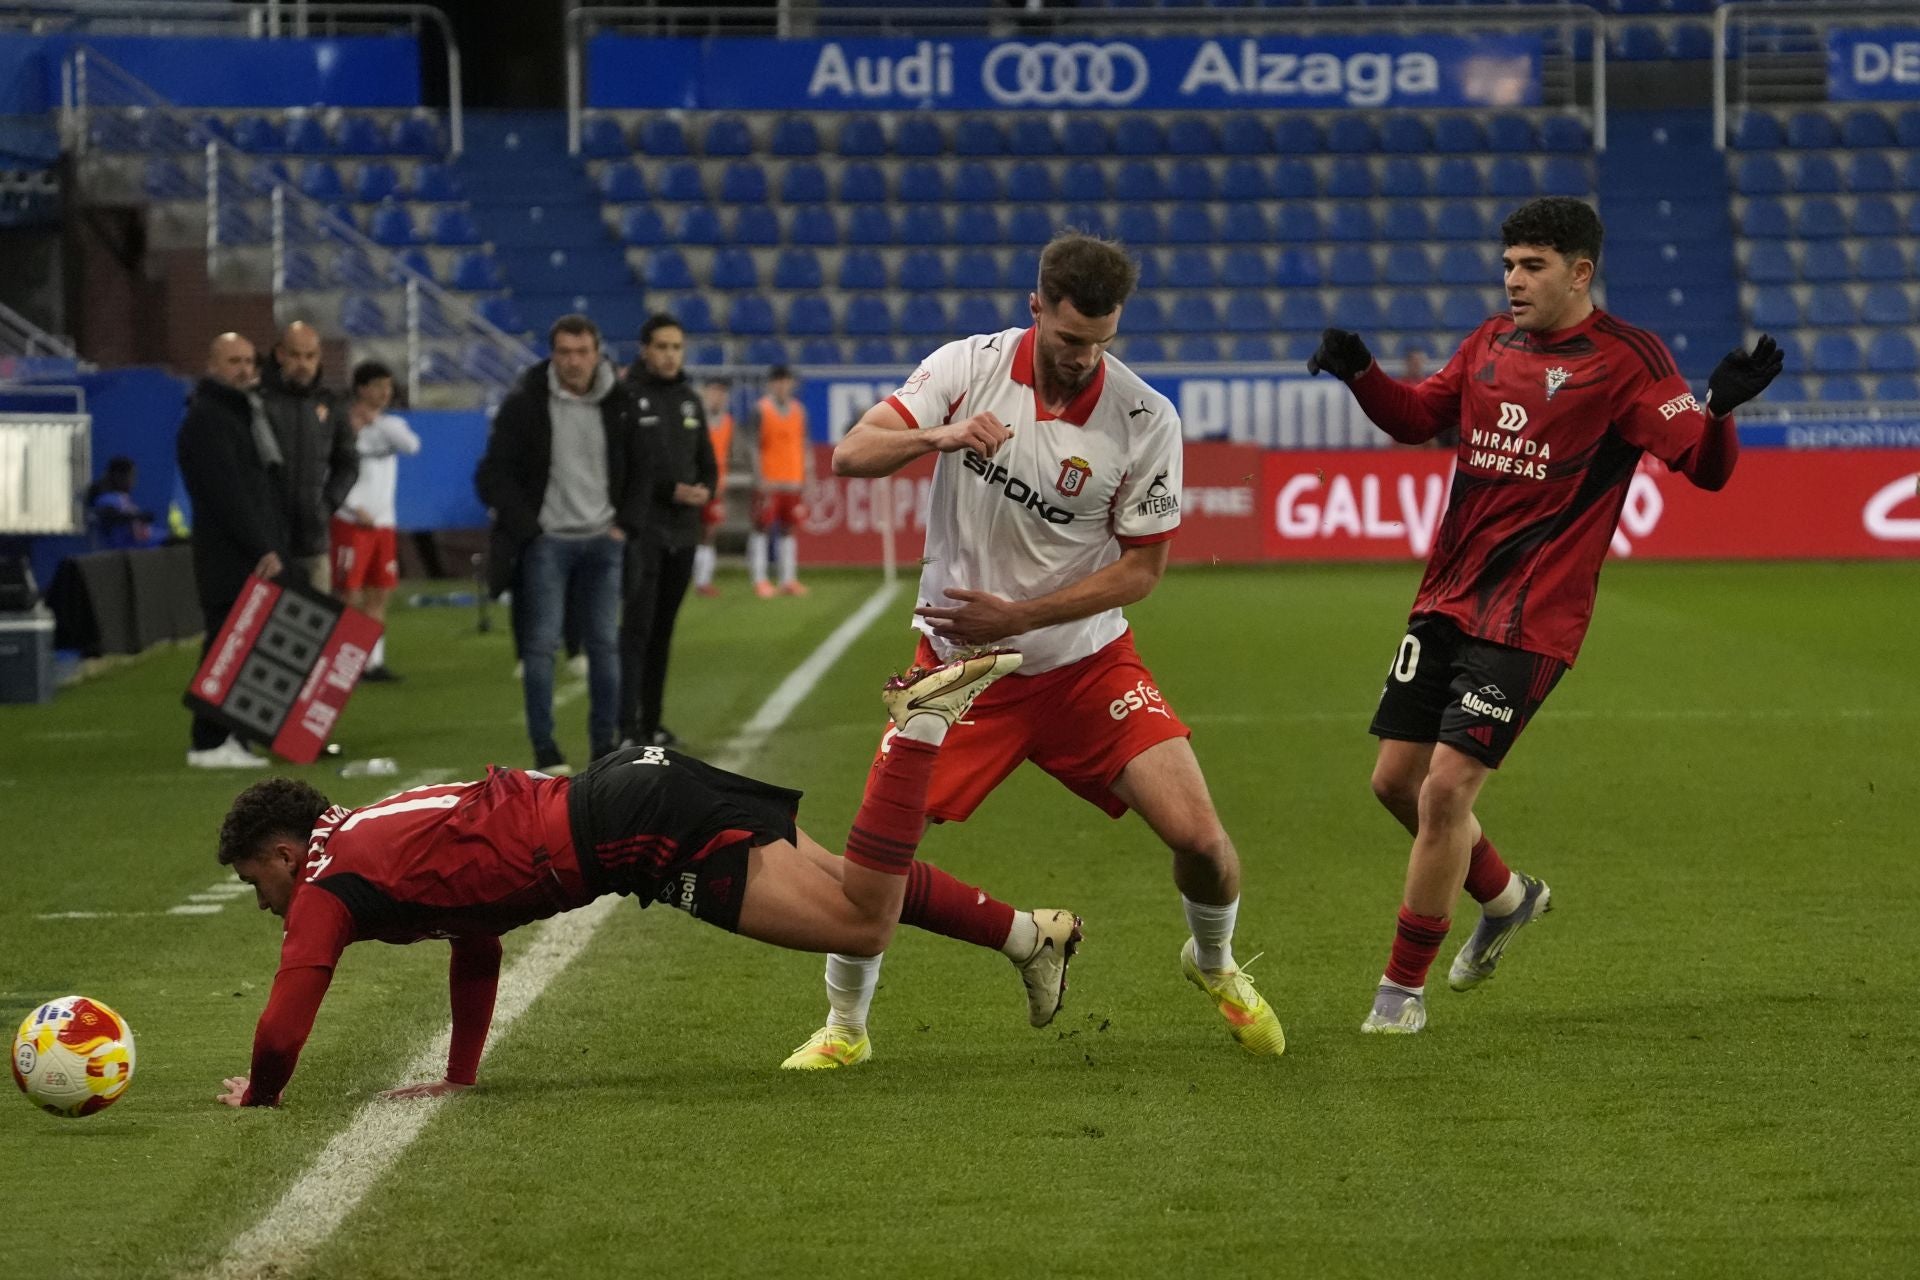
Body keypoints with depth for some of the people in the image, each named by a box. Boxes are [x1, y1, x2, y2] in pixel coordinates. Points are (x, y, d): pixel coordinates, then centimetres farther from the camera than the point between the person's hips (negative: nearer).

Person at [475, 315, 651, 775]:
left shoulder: (620, 404, 4)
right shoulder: (524, 403, -6)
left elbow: (640, 471, 15)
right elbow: (493, 475, -5)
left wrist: (626, 525, 3)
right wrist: (527, 527, -10)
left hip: (602, 542, 3)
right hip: (546, 542, -3)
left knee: (606, 644, 4)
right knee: (541, 645, -5)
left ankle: (606, 744, 11)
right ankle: (544, 748, 1)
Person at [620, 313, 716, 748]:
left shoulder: (689, 399, 14)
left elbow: (706, 461, 18)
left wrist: (706, 490, -3)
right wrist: (671, 491, -17)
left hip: (683, 532, 6)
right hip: (642, 532, -6)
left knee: (663, 630, 10)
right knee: (637, 627, -12)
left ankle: (652, 722, 16)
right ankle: (629, 729, -15)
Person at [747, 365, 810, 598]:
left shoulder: (798, 411, 11)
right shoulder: (761, 410, -2)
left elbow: (805, 447, 15)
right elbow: (754, 446, -5)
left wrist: (808, 478, 10)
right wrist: (760, 479, -12)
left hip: (793, 481, 5)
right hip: (769, 481, -5)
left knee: (789, 530, 6)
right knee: (761, 529, -3)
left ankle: (789, 580, 9)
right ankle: (760, 581, -2)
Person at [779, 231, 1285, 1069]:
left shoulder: (1146, 420, -14)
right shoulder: (968, 368, -10)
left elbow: (1141, 568, -8)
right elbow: (851, 455, -14)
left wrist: (1018, 616, -17)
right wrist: (940, 436, -34)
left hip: (1085, 663, 0)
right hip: (958, 663, 0)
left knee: (1198, 836, -13)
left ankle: (1214, 966, 21)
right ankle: (843, 1023, 15)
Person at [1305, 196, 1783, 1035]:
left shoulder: (1626, 360, -9)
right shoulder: (1491, 344, 10)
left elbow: (1705, 467, -14)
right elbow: (1416, 417, 22)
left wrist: (1721, 406, -35)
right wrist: (1359, 374, 3)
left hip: (1530, 620, -7)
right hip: (1446, 601, 7)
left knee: (1445, 791, -12)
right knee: (1396, 780, 10)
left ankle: (1403, 986, 2)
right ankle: (1505, 897, 37)